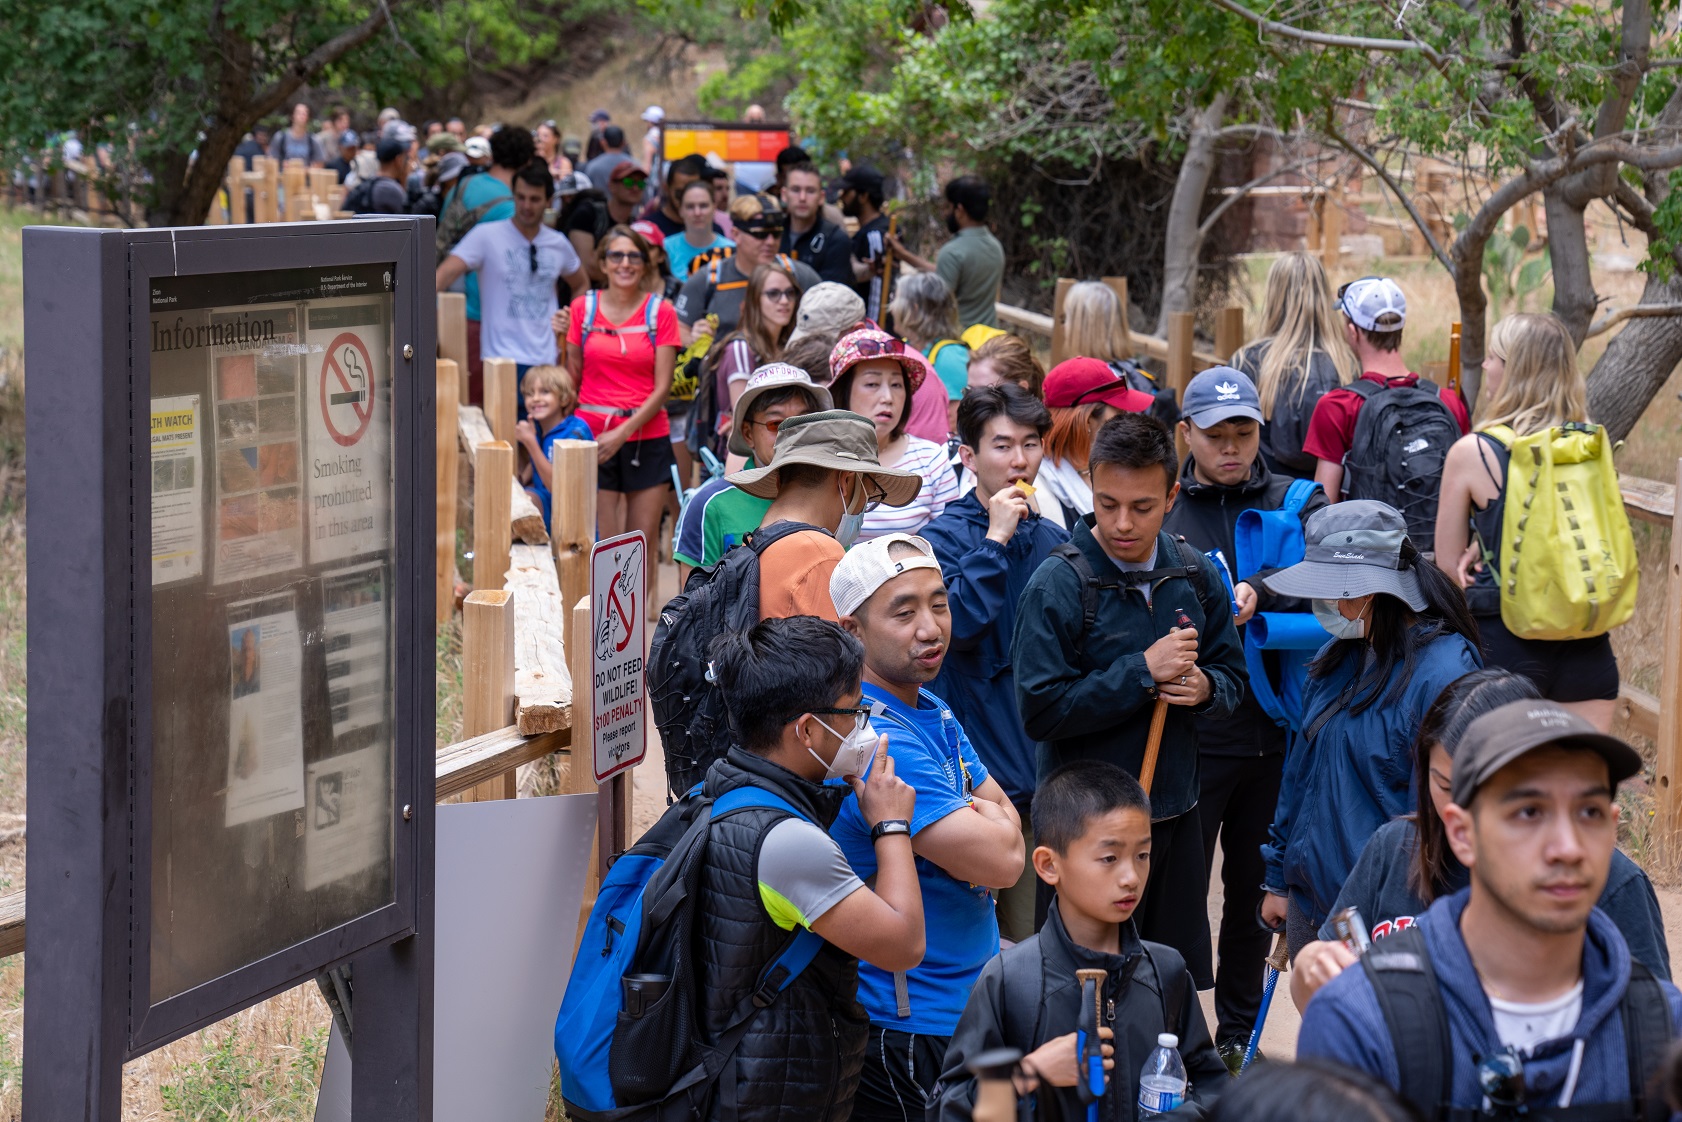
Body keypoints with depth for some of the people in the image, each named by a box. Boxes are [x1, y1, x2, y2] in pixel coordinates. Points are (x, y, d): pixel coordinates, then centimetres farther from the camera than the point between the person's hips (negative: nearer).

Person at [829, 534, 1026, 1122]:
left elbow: (1008, 819, 12)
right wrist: (989, 824, -3)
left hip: (967, 1001, 9)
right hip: (909, 1030, -9)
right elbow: (1002, 860, -26)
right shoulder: (879, 740, -24)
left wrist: (981, 825, -10)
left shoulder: (933, 712, 8)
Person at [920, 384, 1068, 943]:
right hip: (973, 768, -5)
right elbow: (957, 623, -21)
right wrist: (995, 540, -17)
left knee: (1032, 937, 10)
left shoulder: (1054, 541, 11)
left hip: (1044, 771, 5)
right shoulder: (944, 536, -4)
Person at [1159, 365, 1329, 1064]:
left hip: (1274, 731, 2)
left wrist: (1261, 594, -24)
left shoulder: (1294, 502, 7)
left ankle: (1240, 1033, 26)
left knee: (1256, 883, 13)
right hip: (1191, 734, -2)